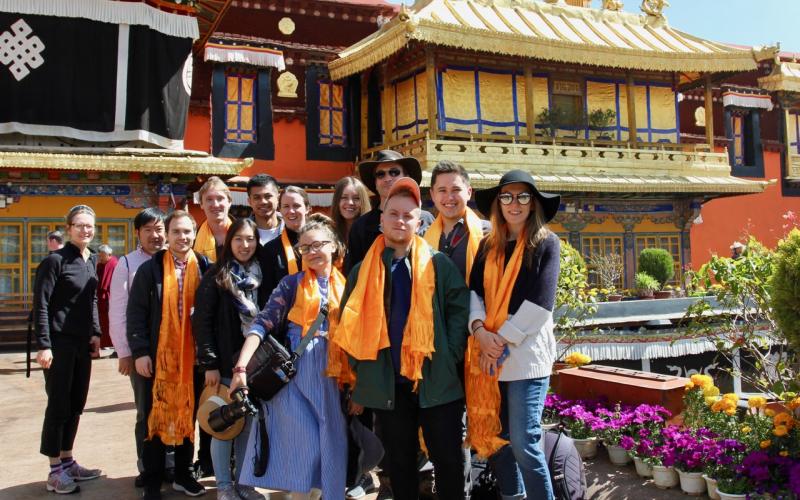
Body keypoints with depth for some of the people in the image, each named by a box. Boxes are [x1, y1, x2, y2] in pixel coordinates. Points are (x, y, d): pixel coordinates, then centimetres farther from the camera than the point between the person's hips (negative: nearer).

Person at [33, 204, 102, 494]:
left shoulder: (92, 260, 10)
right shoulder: (55, 260, -11)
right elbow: (41, 304, -13)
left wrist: (95, 332, 10)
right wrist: (43, 345, -17)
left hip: (83, 342, 7)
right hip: (59, 342, -7)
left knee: (76, 404, 13)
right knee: (59, 405, 0)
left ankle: (67, 461, 26)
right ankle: (55, 471, 11)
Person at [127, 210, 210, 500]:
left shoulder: (204, 267, 4)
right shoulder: (150, 269, -1)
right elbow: (135, 312, -3)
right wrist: (140, 351, -10)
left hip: (192, 356, 2)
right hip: (158, 356, -2)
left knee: (188, 416, 11)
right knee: (156, 418, 5)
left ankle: (183, 474, 25)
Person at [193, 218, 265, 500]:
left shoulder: (259, 276, 9)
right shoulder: (216, 276, -4)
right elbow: (202, 321, -8)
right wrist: (209, 364, -13)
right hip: (224, 363, -4)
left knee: (248, 423, 10)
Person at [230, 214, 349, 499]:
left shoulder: (344, 286, 9)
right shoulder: (293, 283, 1)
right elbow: (263, 323, -8)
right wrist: (242, 367, -20)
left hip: (331, 374, 3)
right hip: (295, 370, -3)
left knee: (331, 445, 4)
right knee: (303, 443, -5)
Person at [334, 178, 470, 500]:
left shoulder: (439, 263, 1)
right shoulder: (363, 270, 8)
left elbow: (460, 309, -2)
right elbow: (350, 325, 10)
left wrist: (450, 357, -8)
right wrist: (362, 370, 4)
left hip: (437, 382, -2)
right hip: (387, 384, 2)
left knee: (448, 460, 7)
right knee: (400, 462, 15)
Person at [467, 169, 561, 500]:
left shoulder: (546, 242, -2)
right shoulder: (488, 246, 12)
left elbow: (541, 302, -11)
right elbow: (474, 290, 5)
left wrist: (502, 341, -13)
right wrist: (481, 331, -13)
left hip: (526, 353, -5)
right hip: (489, 353, 5)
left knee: (523, 443, -6)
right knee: (492, 436, 11)